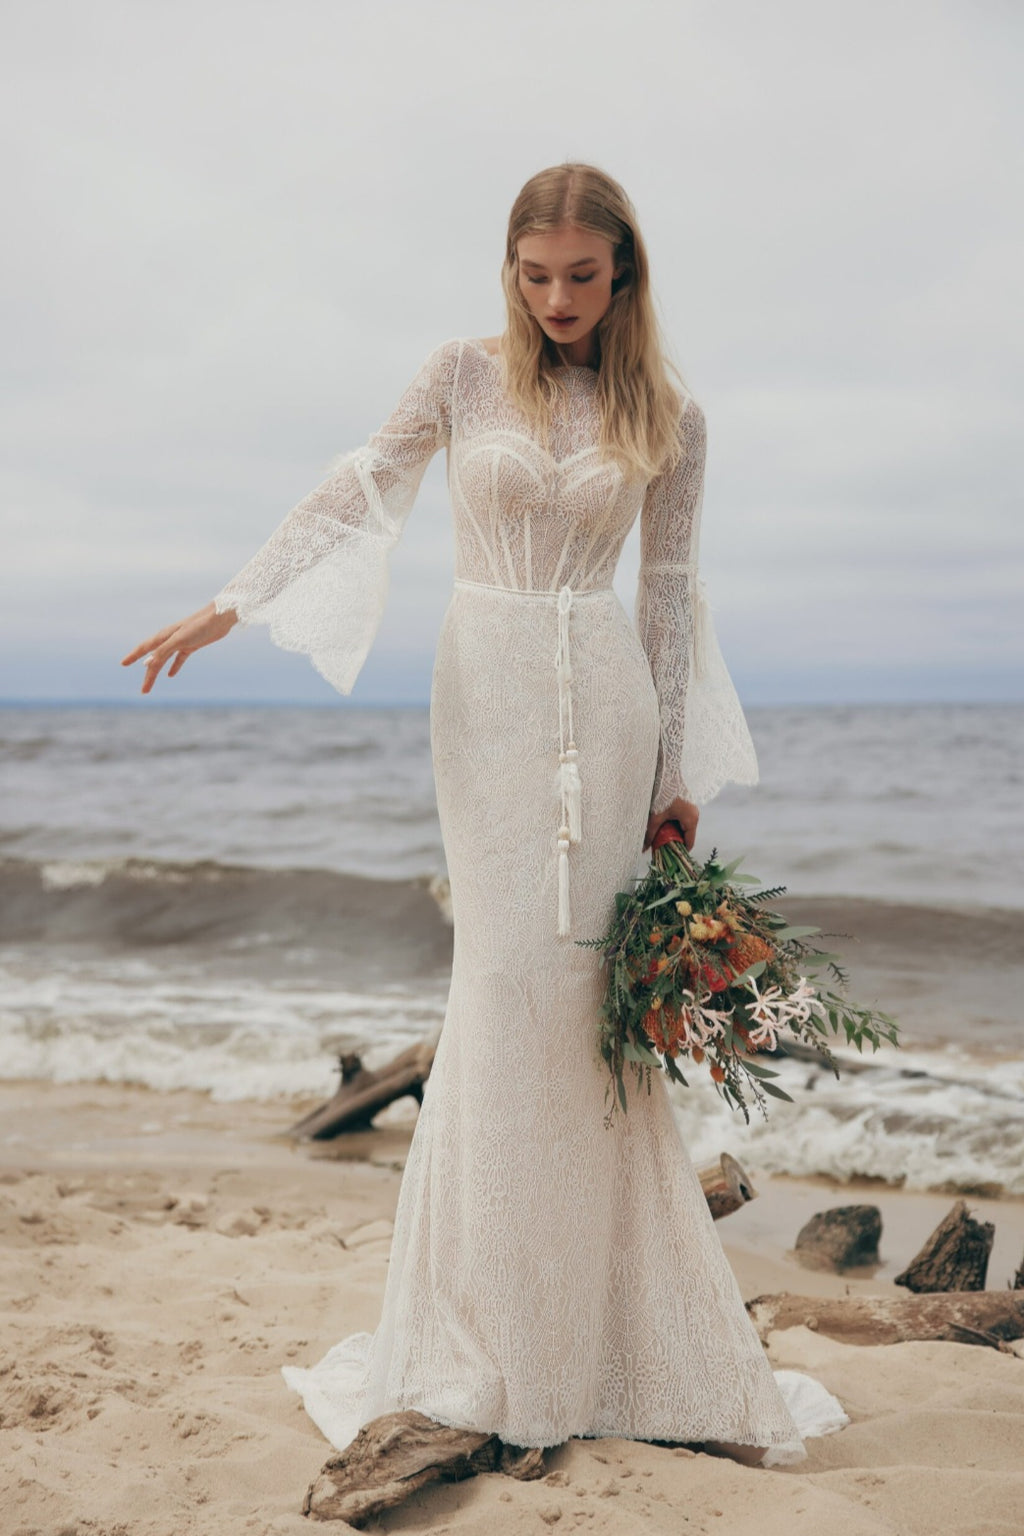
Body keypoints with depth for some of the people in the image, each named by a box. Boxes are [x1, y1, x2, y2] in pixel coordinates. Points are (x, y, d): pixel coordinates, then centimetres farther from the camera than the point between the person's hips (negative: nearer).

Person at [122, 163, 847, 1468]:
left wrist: (680, 776, 5)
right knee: (507, 970, -5)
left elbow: (672, 598, 7)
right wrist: (230, 604, -4)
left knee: (584, 978, -1)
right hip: (485, 686, 0)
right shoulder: (464, 375, 4)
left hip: (603, 695, 1)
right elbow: (356, 494, 2)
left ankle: (600, 1329, 13)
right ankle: (499, 1329, 6)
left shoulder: (668, 420, 5)